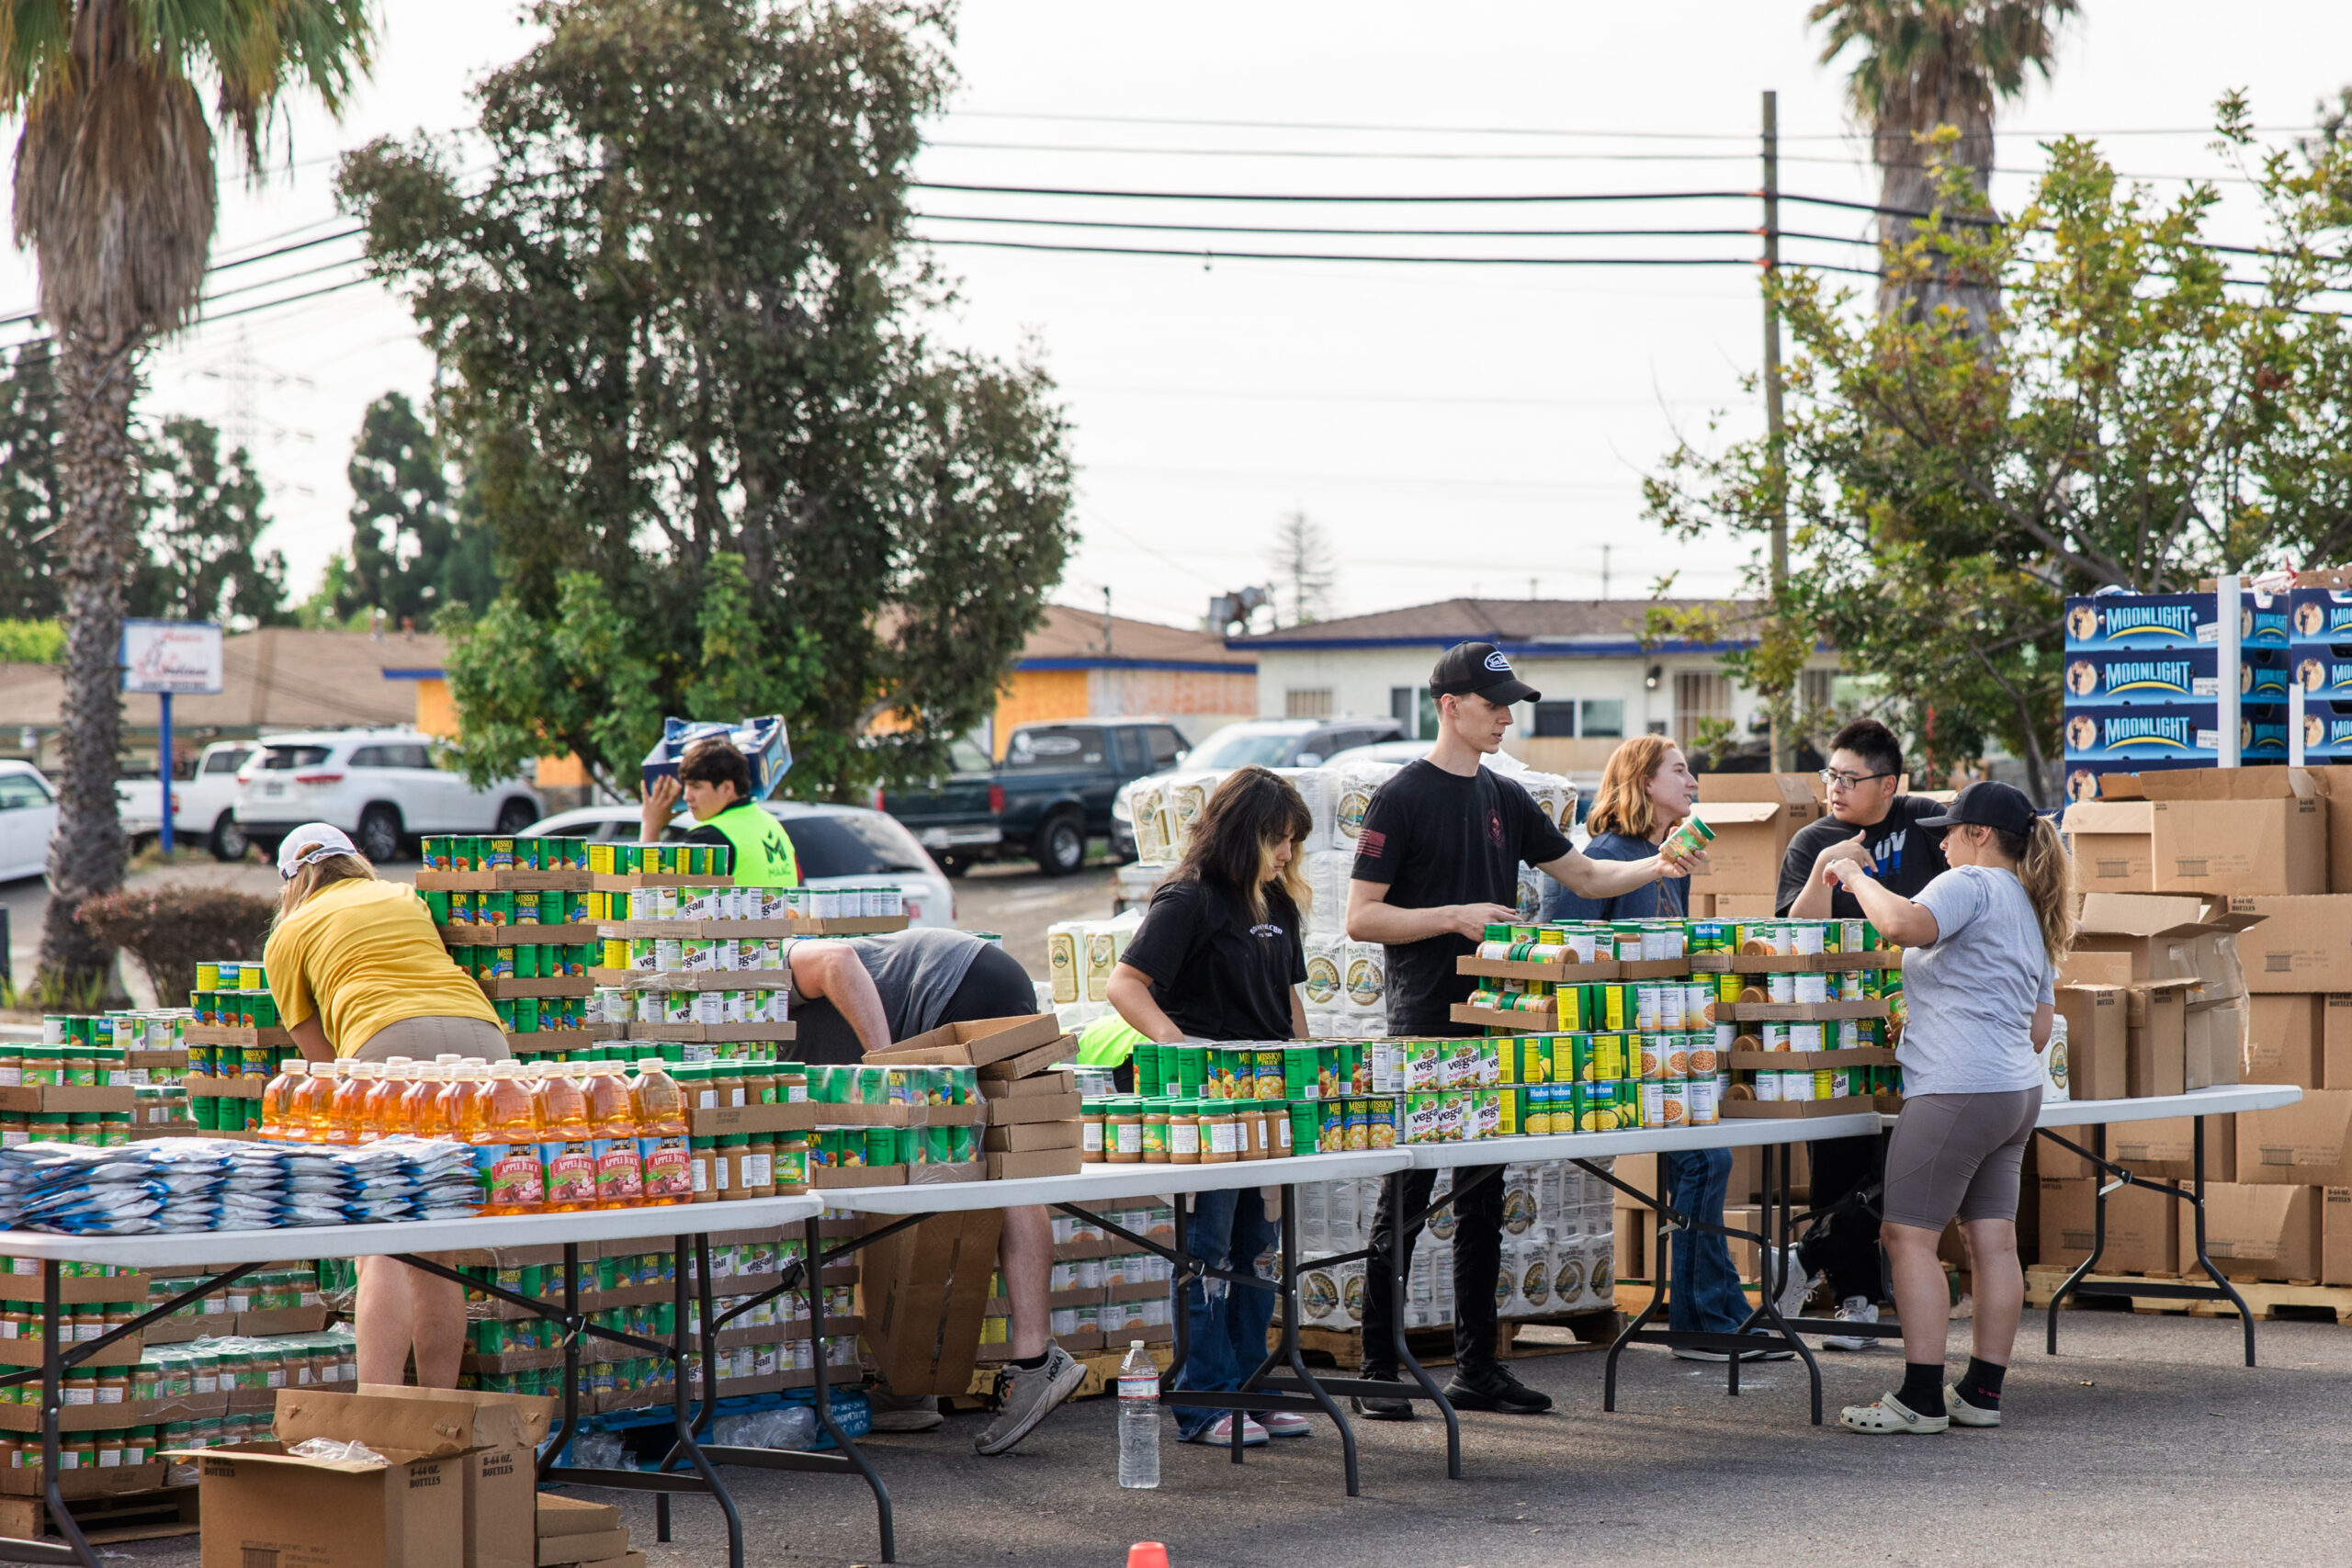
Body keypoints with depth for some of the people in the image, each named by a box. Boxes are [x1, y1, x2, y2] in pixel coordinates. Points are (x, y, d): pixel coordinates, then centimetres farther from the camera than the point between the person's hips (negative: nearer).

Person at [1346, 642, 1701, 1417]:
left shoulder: (1503, 799, 14)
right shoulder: (1401, 799, -6)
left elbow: (1585, 875, 19)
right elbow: (1360, 918, -9)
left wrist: (1658, 867, 3)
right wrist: (1455, 917, -17)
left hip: (1492, 1027, 7)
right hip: (1425, 1028, -7)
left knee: (1483, 1200, 9)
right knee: (1405, 1198, -5)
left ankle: (1476, 1368, 14)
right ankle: (1379, 1373, 0)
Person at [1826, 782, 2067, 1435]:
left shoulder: (1973, 885, -7)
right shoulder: (2031, 912, 22)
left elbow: (1907, 924, -27)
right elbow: (2040, 1028, 24)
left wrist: (1857, 878, -12)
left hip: (1956, 1089, -10)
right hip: (2017, 1092, 10)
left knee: (1910, 1236, -6)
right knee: (1994, 1241, 8)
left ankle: (1921, 1398, -9)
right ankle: (1982, 1392, 9)